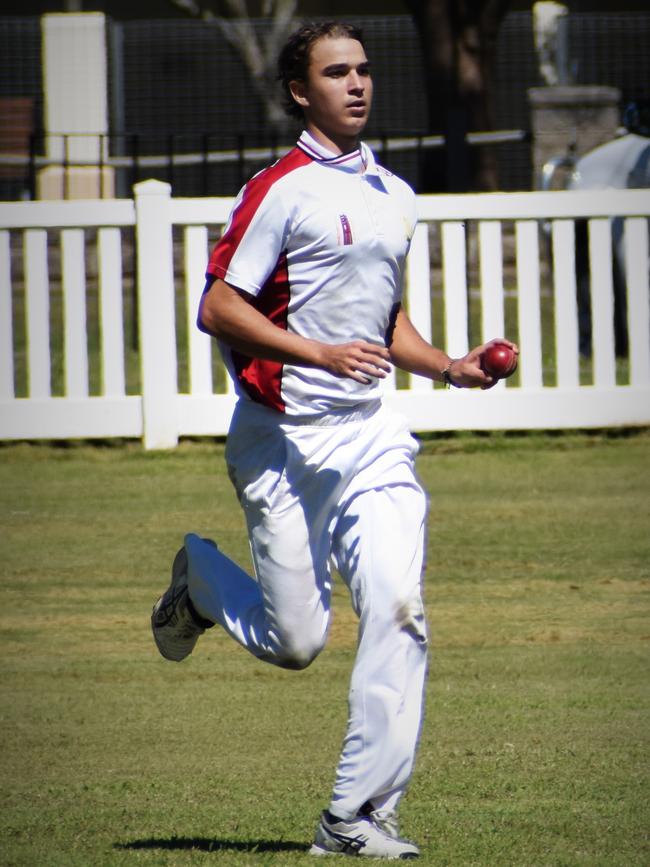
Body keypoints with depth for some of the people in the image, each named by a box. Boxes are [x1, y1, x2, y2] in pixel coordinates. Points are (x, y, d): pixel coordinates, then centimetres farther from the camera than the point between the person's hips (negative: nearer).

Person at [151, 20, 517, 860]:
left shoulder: (394, 196, 15)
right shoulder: (281, 189, -8)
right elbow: (217, 309, -14)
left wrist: (452, 367, 9)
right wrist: (320, 354, -24)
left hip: (370, 436, 5)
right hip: (285, 441, -5)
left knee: (397, 608, -12)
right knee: (295, 640, -1)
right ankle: (199, 576, 32)